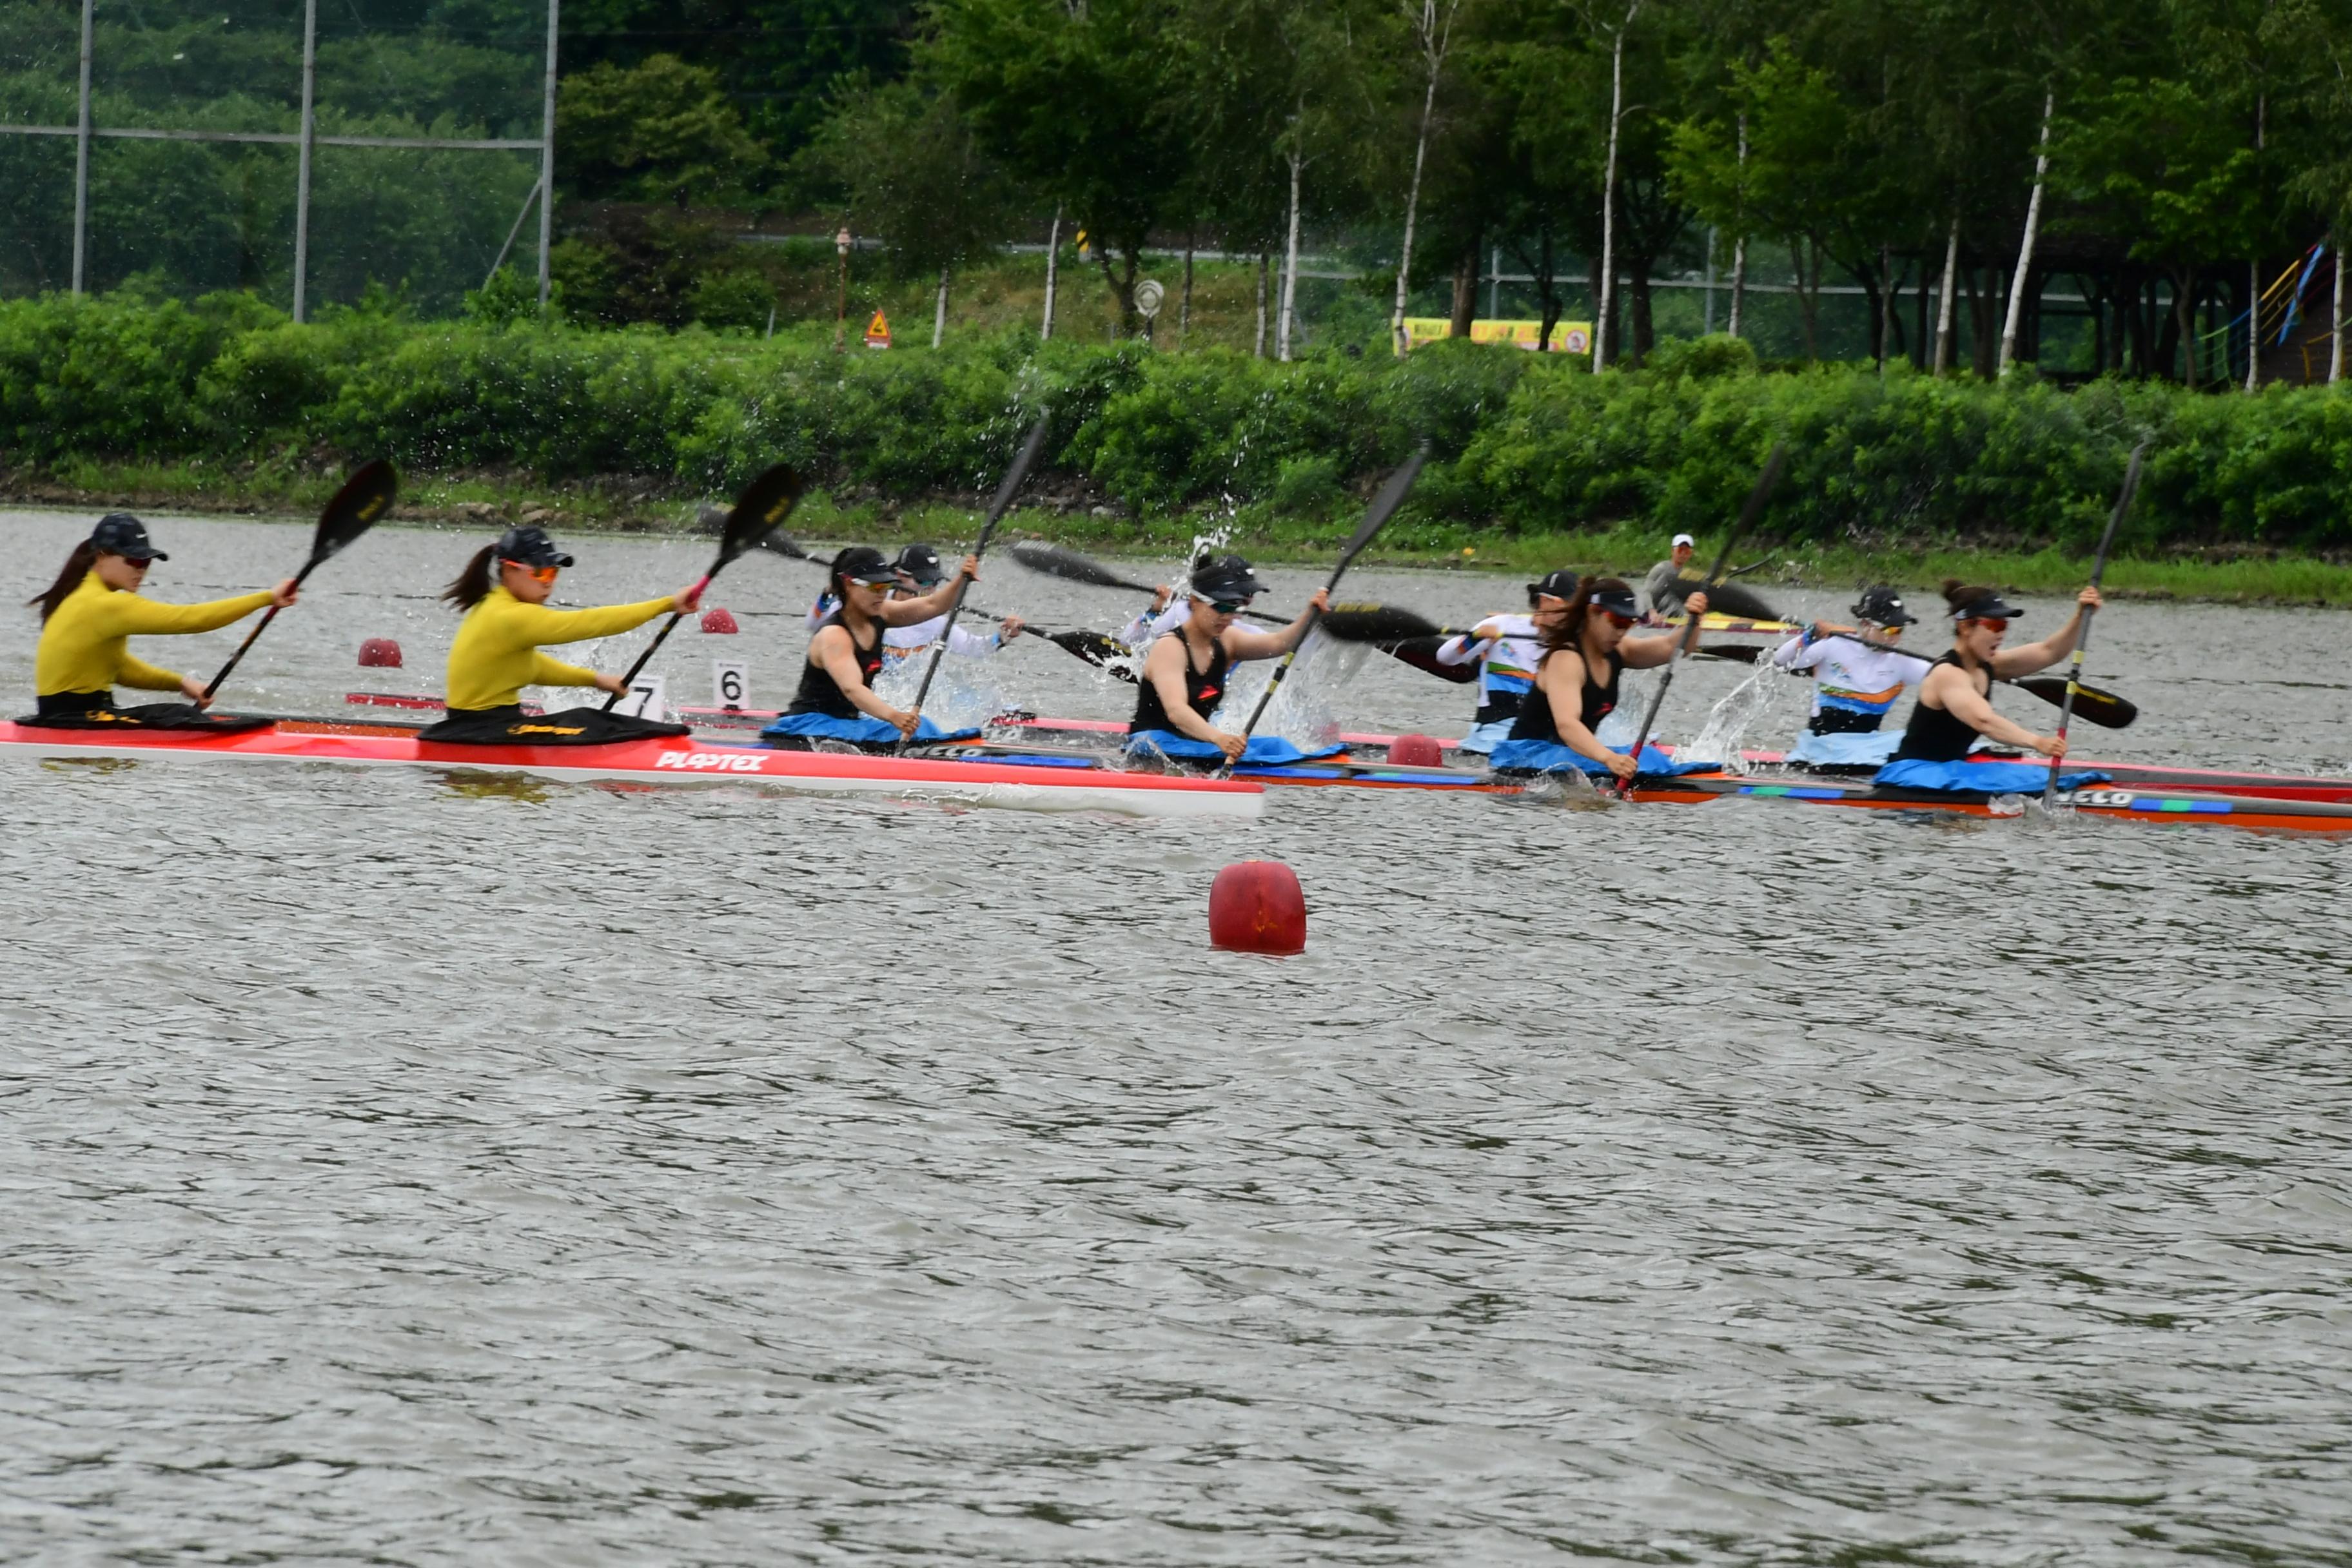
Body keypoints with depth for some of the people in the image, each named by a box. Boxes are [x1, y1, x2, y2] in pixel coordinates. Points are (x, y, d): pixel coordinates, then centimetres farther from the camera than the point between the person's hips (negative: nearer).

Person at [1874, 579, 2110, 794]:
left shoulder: (1986, 667, 8)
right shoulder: (1947, 675, -20)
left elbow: (2048, 652, 3)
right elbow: (1984, 721, -36)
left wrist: (2080, 616, -14)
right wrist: (2037, 742, -49)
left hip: (1952, 769, 9)